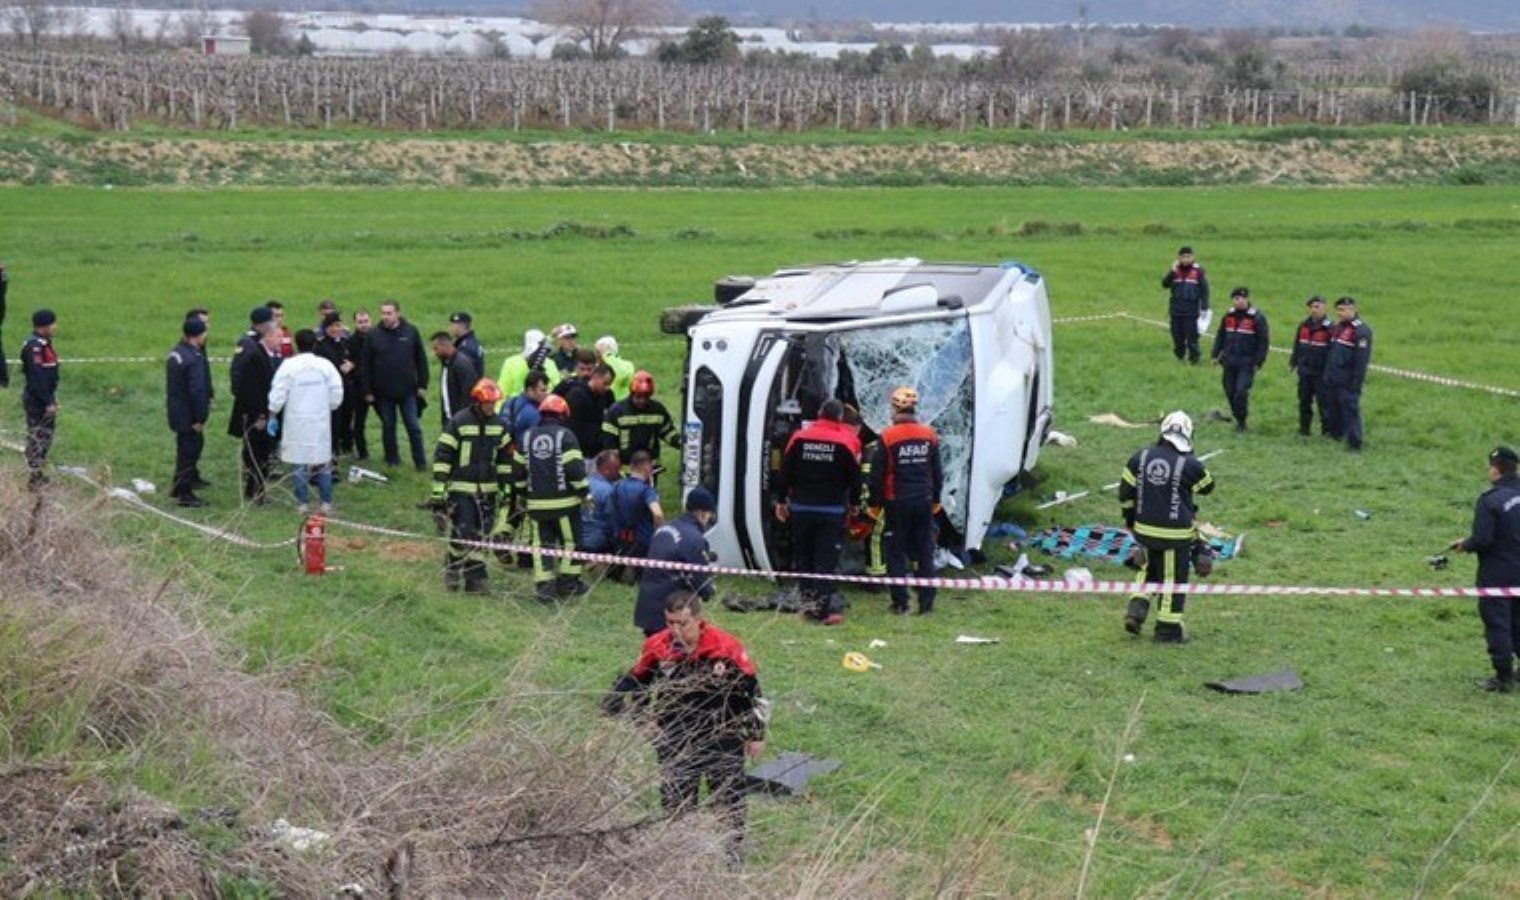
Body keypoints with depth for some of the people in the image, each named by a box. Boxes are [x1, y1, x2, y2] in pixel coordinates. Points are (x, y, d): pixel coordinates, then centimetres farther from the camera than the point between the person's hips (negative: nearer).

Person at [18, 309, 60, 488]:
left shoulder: (44, 343, 8)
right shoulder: (34, 346, -23)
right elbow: (37, 377, -26)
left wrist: (51, 398, 19)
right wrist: (48, 402, -23)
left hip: (46, 396, 10)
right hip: (37, 400, -10)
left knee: (46, 433, 18)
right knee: (37, 436, -2)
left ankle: (36, 471, 29)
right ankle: (34, 476, 6)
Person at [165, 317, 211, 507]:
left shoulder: (174, 353, 7)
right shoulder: (194, 358, -23)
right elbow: (197, 391, -25)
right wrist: (199, 418, -18)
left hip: (176, 411, 9)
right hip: (188, 416, -9)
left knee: (185, 450, 22)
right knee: (189, 451, 1)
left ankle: (180, 487, 33)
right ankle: (184, 493, 9)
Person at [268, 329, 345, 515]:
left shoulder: (288, 365, -8)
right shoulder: (325, 365, -3)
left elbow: (278, 393, -8)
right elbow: (337, 393, -3)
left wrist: (272, 414, 5)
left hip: (297, 421, -1)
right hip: (321, 422, 1)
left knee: (299, 462, 5)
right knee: (323, 461, 9)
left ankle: (302, 503, 7)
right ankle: (326, 502, 9)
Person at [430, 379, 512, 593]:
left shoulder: (498, 425, 6)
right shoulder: (457, 423, -10)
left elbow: (505, 459, 16)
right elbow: (442, 458, -9)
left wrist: (504, 489, 15)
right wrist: (438, 493, -11)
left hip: (487, 491, 5)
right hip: (461, 489, -5)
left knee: (480, 535, 5)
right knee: (462, 534, -10)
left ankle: (474, 578, 13)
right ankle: (452, 566, 16)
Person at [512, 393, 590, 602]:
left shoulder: (527, 437, 8)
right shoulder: (565, 435, -8)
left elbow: (518, 470, 13)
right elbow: (575, 468, -13)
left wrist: (522, 495, 24)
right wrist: (584, 492, -2)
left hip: (536, 502, 4)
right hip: (564, 501, -4)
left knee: (541, 543, 7)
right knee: (570, 541, 10)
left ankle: (544, 585, 0)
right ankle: (568, 582, 15)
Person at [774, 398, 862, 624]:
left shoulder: (800, 437, 1)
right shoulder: (847, 441, -5)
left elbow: (785, 472, 3)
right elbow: (854, 476, -1)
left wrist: (781, 500, 12)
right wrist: (854, 502, 14)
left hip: (801, 507, 2)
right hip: (832, 510, -2)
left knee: (803, 555, 13)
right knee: (826, 557, -3)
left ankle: (808, 598, 15)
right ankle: (823, 605, -11)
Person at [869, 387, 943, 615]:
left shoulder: (888, 436, -11)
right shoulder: (929, 435, 2)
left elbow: (877, 474, -8)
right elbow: (937, 471, 10)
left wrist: (875, 503, 3)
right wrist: (936, 499, 21)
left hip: (897, 502, -3)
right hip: (923, 502, 3)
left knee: (896, 554, 5)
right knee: (925, 553, 9)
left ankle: (900, 603, 5)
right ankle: (926, 603, 8)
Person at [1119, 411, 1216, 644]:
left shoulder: (1140, 457, -4)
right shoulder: (1190, 465, -15)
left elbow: (1125, 491, 2)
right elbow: (1208, 486, 4)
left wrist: (1130, 518, 16)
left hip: (1144, 529, 4)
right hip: (1175, 534, -4)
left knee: (1150, 568, 26)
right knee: (1173, 579, 8)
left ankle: (1136, 609, 12)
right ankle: (1168, 630, 15)